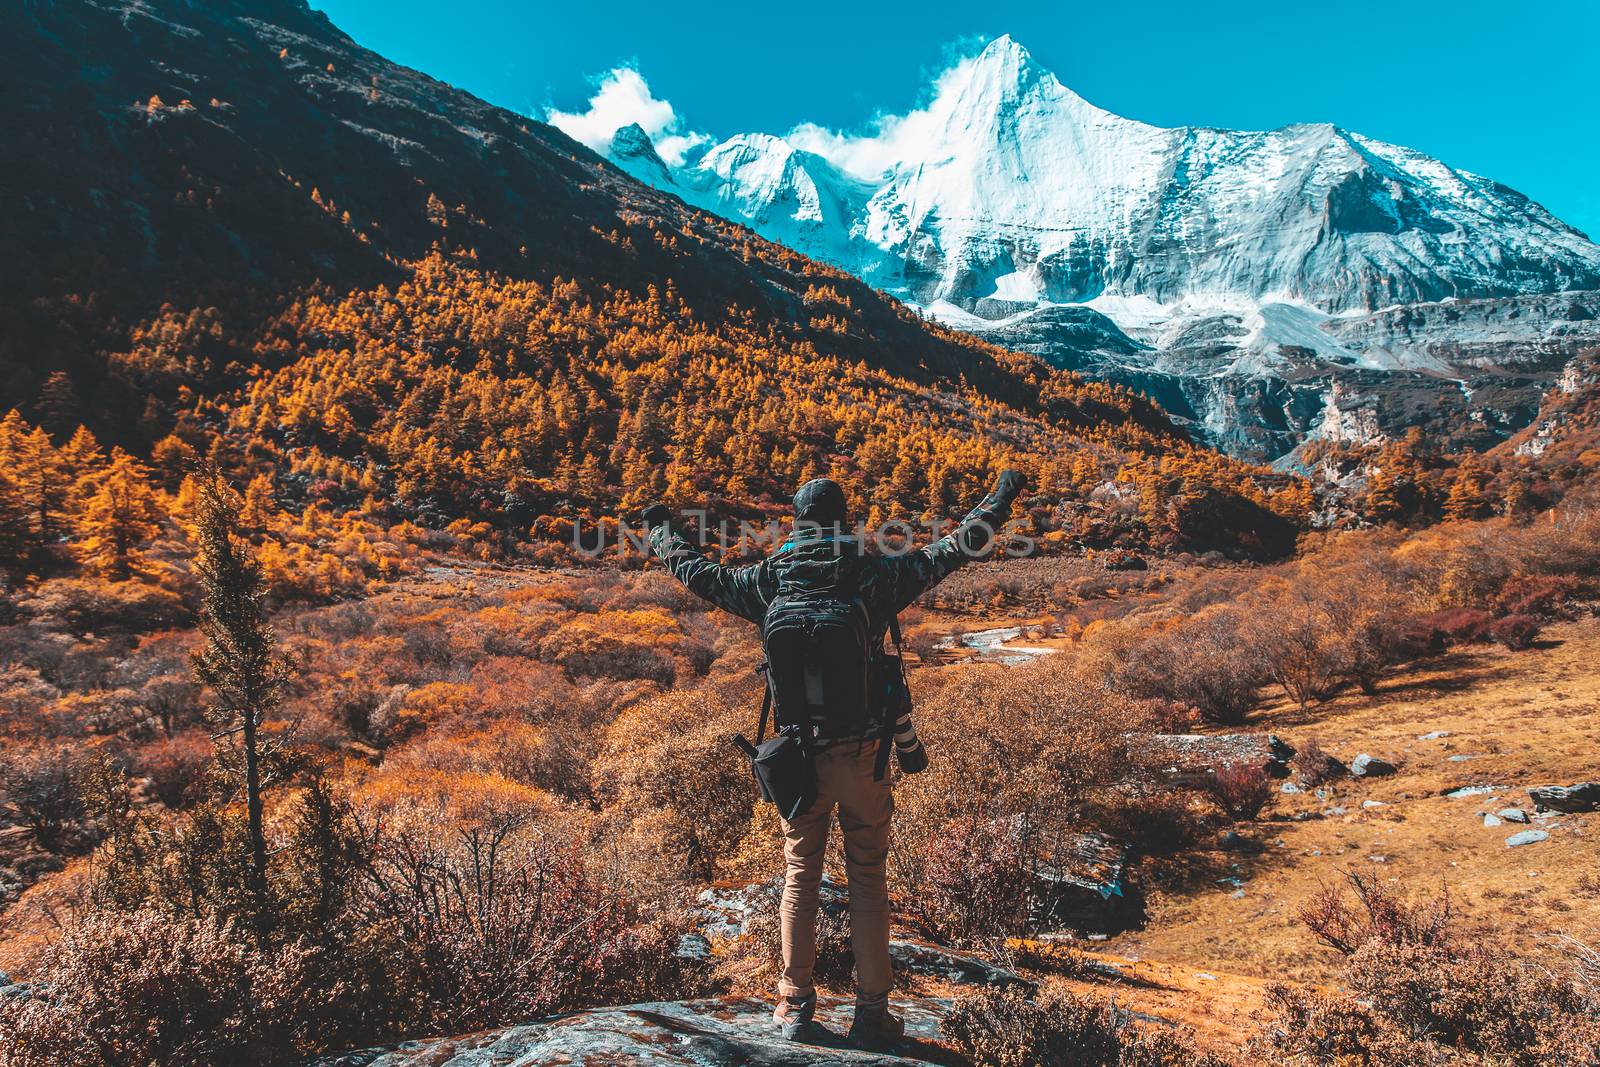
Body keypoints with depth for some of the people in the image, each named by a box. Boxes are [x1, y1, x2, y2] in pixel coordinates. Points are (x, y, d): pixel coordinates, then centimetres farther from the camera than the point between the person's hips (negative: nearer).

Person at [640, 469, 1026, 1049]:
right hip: (862, 755, -2)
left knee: (800, 880, 15)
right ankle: (872, 1012, 16)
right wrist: (999, 500, 13)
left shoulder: (767, 581, -2)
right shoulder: (874, 574, -8)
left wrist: (659, 531, 31)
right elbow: (952, 549, -1)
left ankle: (794, 1007, 22)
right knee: (867, 880, 10)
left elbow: (697, 572, 12)